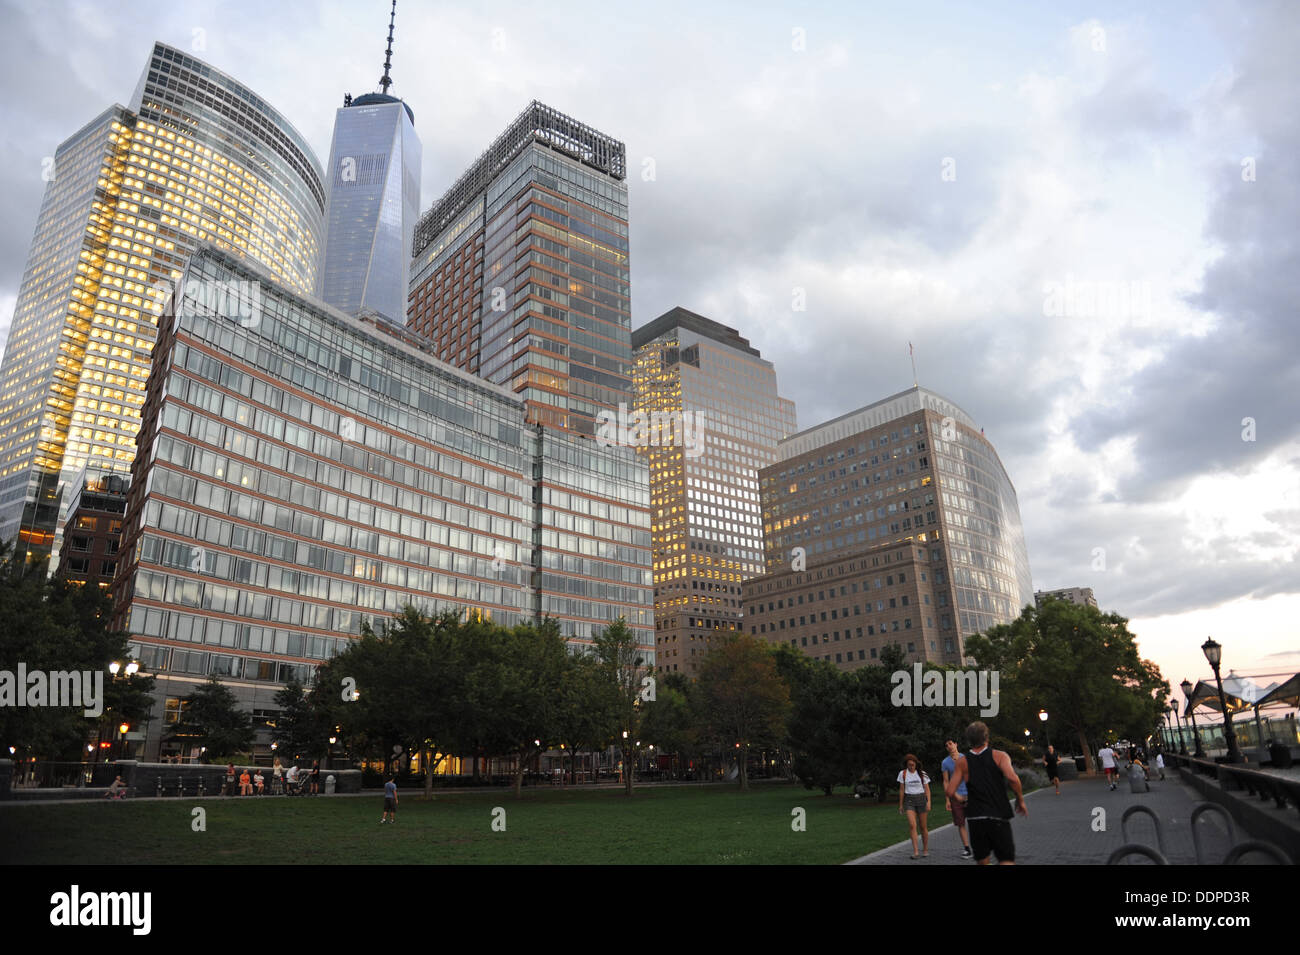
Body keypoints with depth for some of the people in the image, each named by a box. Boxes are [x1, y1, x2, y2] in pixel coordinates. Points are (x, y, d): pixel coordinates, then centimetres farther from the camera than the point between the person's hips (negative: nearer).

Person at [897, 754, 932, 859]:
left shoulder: (922, 773, 1)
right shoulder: (902, 774, 2)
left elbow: (927, 789, 2)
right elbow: (901, 790, 7)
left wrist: (928, 802, -9)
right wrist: (901, 804, 8)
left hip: (921, 799, 0)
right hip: (909, 800, 0)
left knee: (923, 826, 4)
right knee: (912, 825, -15)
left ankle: (925, 849, 20)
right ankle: (915, 851, -15)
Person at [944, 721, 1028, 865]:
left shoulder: (962, 762, 6)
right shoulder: (999, 756, 1)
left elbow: (950, 792, 2)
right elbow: (1012, 778, -17)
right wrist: (1020, 800, -2)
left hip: (975, 818, 2)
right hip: (999, 818, -2)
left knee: (982, 861, 16)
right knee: (1007, 861, 2)